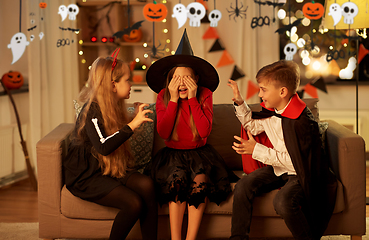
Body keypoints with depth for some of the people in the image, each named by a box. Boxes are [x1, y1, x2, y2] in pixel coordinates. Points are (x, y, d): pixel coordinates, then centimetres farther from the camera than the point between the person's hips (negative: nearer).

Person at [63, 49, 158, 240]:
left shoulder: (114, 106, 10)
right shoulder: (92, 110, -17)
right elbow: (103, 147, -33)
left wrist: (136, 119, 20)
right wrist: (132, 125, -34)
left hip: (111, 170, 8)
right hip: (86, 176, -8)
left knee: (146, 184, -21)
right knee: (134, 203, -26)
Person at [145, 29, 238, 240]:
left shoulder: (205, 94, -5)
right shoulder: (163, 96, -3)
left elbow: (205, 131, -17)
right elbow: (163, 132, -14)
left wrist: (192, 98, -20)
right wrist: (174, 99, -18)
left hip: (199, 153, 0)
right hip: (173, 154, 0)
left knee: (199, 181, -30)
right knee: (177, 179, -30)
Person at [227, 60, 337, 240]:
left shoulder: (302, 122, -25)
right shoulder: (271, 111, 0)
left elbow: (293, 161, -25)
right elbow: (252, 126, 21)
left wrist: (256, 150, -24)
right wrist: (239, 102, 7)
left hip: (301, 173, -8)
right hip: (278, 168, 8)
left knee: (282, 201, -33)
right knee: (243, 186, -12)